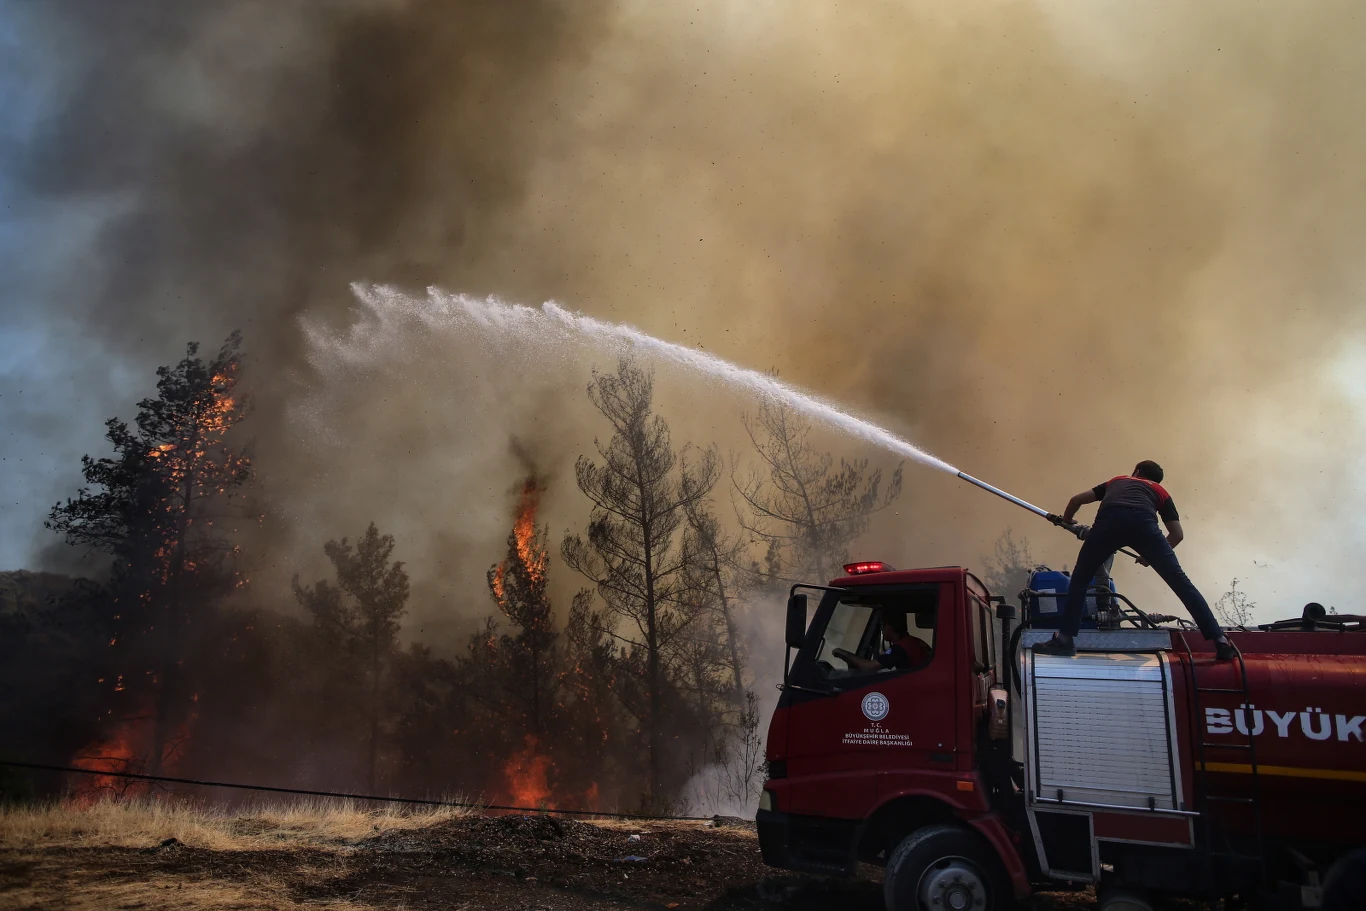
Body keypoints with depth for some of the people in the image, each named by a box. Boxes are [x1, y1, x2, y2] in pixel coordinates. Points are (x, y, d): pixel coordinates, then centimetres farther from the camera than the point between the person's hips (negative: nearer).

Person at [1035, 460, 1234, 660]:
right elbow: (1177, 534, 31)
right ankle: (1220, 641, 12)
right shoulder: (1160, 491, 37)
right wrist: (1151, 555, 45)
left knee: (1080, 578, 17)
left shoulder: (1116, 481, 42)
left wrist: (1067, 522, 60)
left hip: (1109, 520, 0)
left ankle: (1064, 640, 12)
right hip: (1143, 522, 0)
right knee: (1180, 581, 12)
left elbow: (1076, 500, 41)